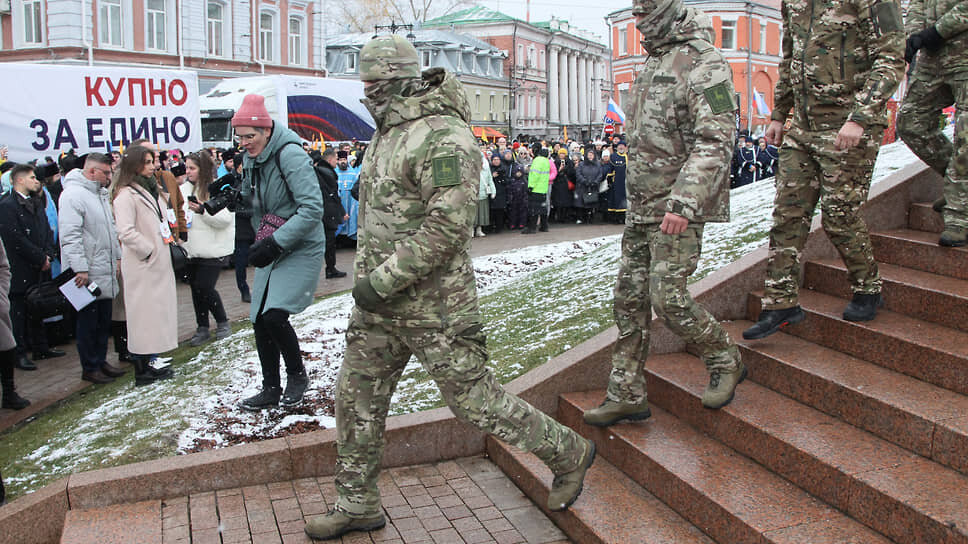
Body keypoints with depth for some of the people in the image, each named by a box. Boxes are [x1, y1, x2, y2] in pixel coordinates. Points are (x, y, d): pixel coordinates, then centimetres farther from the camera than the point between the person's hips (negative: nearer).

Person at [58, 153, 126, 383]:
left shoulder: (102, 194, 14)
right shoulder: (73, 195, -15)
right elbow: (70, 236, -20)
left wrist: (117, 257, 19)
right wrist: (80, 269, -23)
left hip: (106, 272, 9)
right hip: (87, 274, -9)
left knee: (104, 319, 15)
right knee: (88, 322, 1)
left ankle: (100, 361, 26)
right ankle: (90, 368, 12)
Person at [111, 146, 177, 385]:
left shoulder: (151, 190, 16)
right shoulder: (126, 195, -13)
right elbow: (126, 232, -21)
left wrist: (172, 243, 12)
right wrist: (150, 251, -15)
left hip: (159, 263, 9)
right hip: (142, 266, -9)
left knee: (157, 310, 12)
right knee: (143, 314, -5)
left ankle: (151, 361, 22)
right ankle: (143, 370, 1)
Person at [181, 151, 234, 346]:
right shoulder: (184, 189, 8)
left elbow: (225, 219, -16)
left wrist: (203, 210, -26)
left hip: (214, 249, -6)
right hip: (191, 249, 6)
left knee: (205, 287, -7)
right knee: (195, 288, 10)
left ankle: (223, 322, 15)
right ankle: (202, 328, 23)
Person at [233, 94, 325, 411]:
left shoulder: (290, 155, -18)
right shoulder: (251, 160, 8)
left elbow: (312, 209, -25)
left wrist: (275, 242, -26)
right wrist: (260, 242, 8)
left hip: (301, 249, -8)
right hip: (271, 250, 8)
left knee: (274, 315, -19)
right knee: (259, 320, 7)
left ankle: (297, 376, 6)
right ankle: (271, 389, 23)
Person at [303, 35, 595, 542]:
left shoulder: (444, 136, -18)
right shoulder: (387, 133, 13)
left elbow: (447, 225, -26)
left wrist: (382, 281, -23)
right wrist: (364, 272, 15)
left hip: (432, 305, -9)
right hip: (379, 301, 9)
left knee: (476, 399, 1)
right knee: (356, 399, 13)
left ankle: (568, 454, 22)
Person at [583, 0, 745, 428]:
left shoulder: (702, 62, -12)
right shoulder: (655, 62, 17)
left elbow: (715, 139, -22)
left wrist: (683, 204, -30)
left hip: (677, 208, -9)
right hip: (641, 207, 9)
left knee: (668, 299, -10)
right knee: (629, 298, 8)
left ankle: (726, 362, 16)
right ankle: (627, 395, 17)